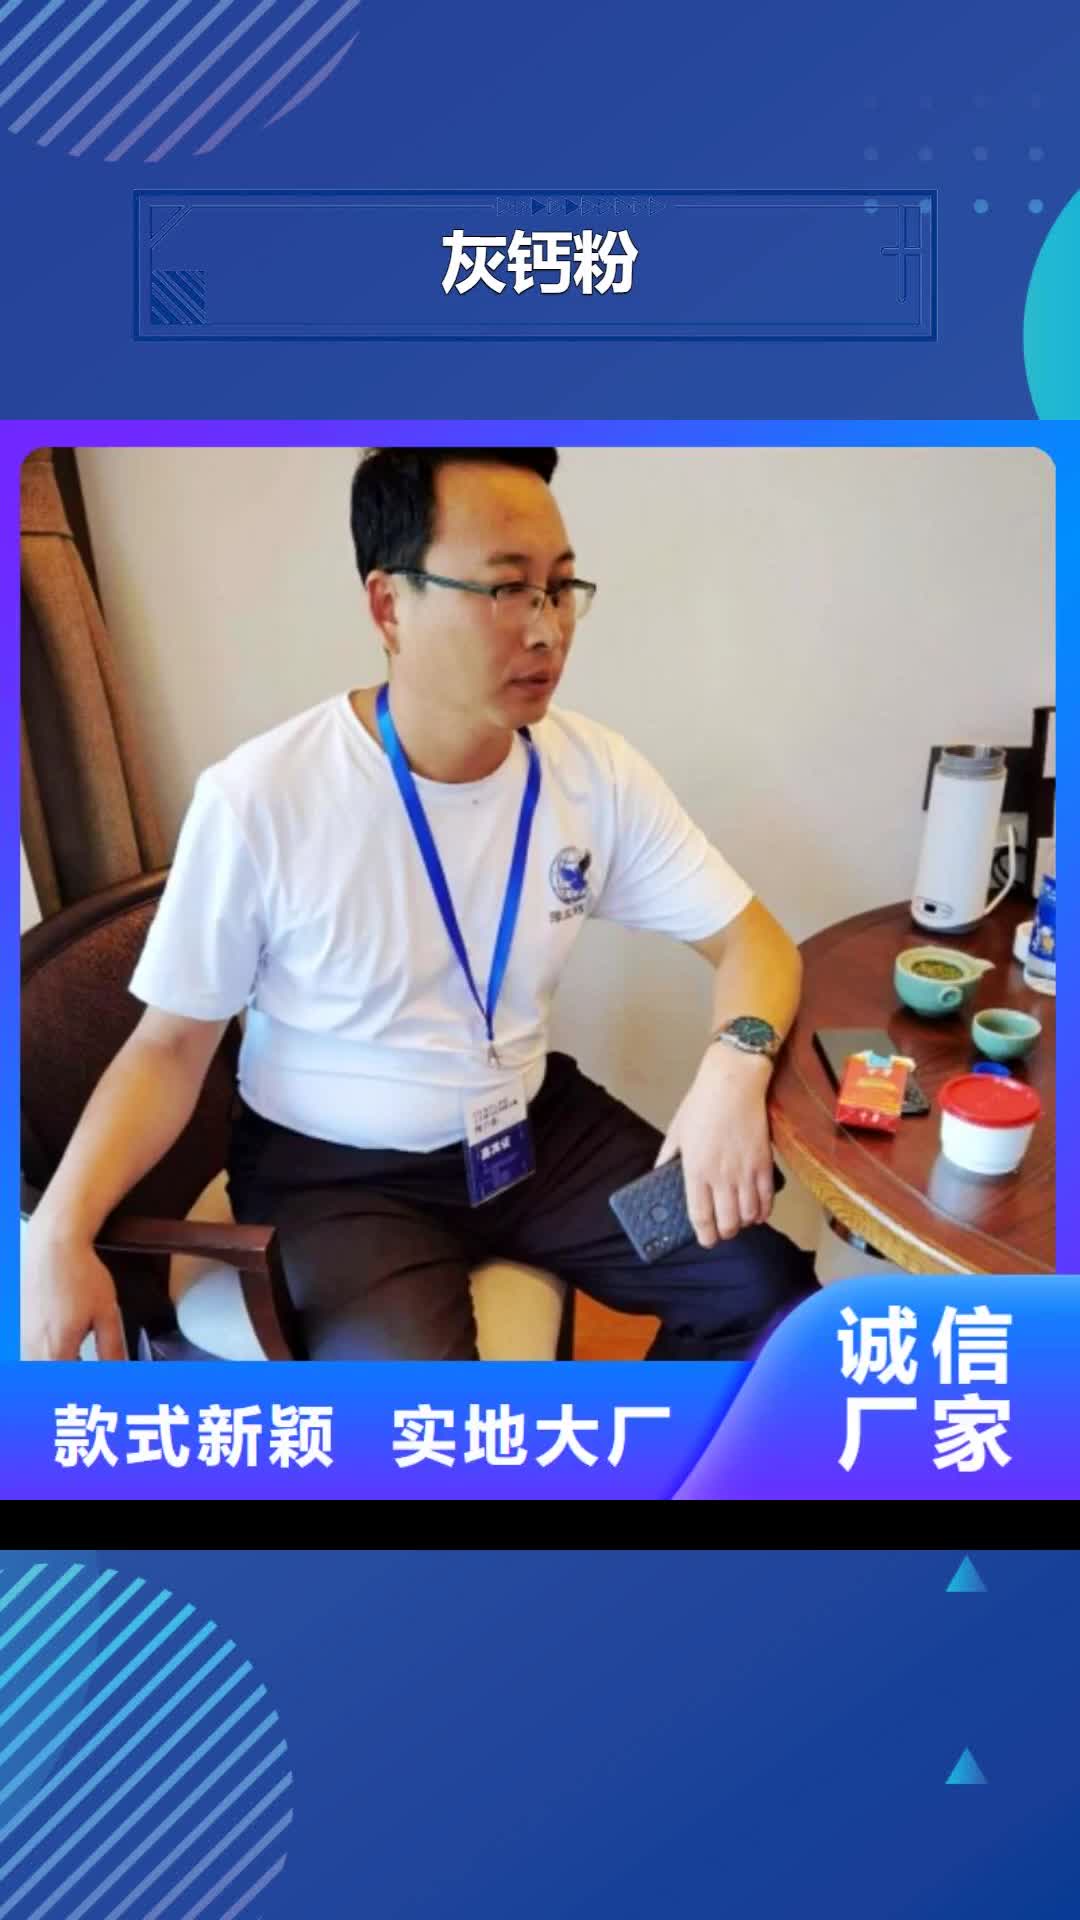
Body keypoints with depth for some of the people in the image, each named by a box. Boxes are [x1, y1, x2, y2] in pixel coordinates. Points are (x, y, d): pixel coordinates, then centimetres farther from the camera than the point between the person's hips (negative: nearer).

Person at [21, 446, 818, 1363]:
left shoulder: (596, 771, -8)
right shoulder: (259, 799, -18)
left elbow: (752, 939, -3)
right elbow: (172, 1047, -9)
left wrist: (734, 1064, -27)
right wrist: (60, 1230, -26)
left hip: (537, 1126, 4)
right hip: (331, 1168, -3)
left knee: (771, 1287, -6)